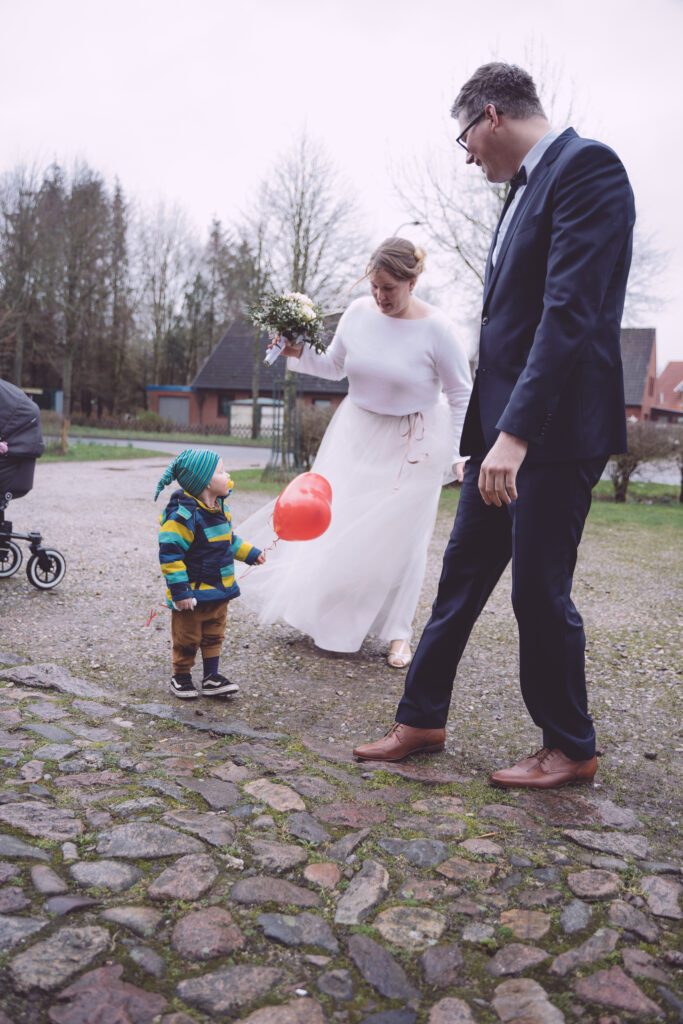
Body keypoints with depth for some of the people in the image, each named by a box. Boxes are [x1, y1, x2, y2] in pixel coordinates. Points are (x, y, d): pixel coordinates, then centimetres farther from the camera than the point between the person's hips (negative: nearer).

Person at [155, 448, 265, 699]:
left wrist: (250, 553, 18)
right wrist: (180, 592, -25)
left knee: (214, 636, 17)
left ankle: (211, 678, 30)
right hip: (193, 595, -8)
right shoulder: (184, 515, -25)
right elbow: (170, 554, -25)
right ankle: (181, 678, 27)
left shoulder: (219, 508, 4)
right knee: (187, 639, 8)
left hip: (219, 591, 8)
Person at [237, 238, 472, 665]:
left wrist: (461, 454, -10)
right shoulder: (359, 312, -6)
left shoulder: (437, 328, -17)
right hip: (358, 433, 4)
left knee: (400, 534, -1)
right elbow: (334, 367, 9)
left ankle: (398, 632, 15)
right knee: (340, 522, 5)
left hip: (413, 444, -4)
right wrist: (300, 354, -9)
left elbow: (462, 395, -8)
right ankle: (333, 615, 25)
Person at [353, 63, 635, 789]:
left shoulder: (585, 166, -10)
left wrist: (516, 431, -26)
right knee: (462, 574, 11)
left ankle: (570, 749, 21)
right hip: (505, 428, 9)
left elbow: (569, 311, -21)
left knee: (539, 590, 0)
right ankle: (420, 721, 24)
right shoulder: (524, 188, 18)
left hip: (554, 429, -9)